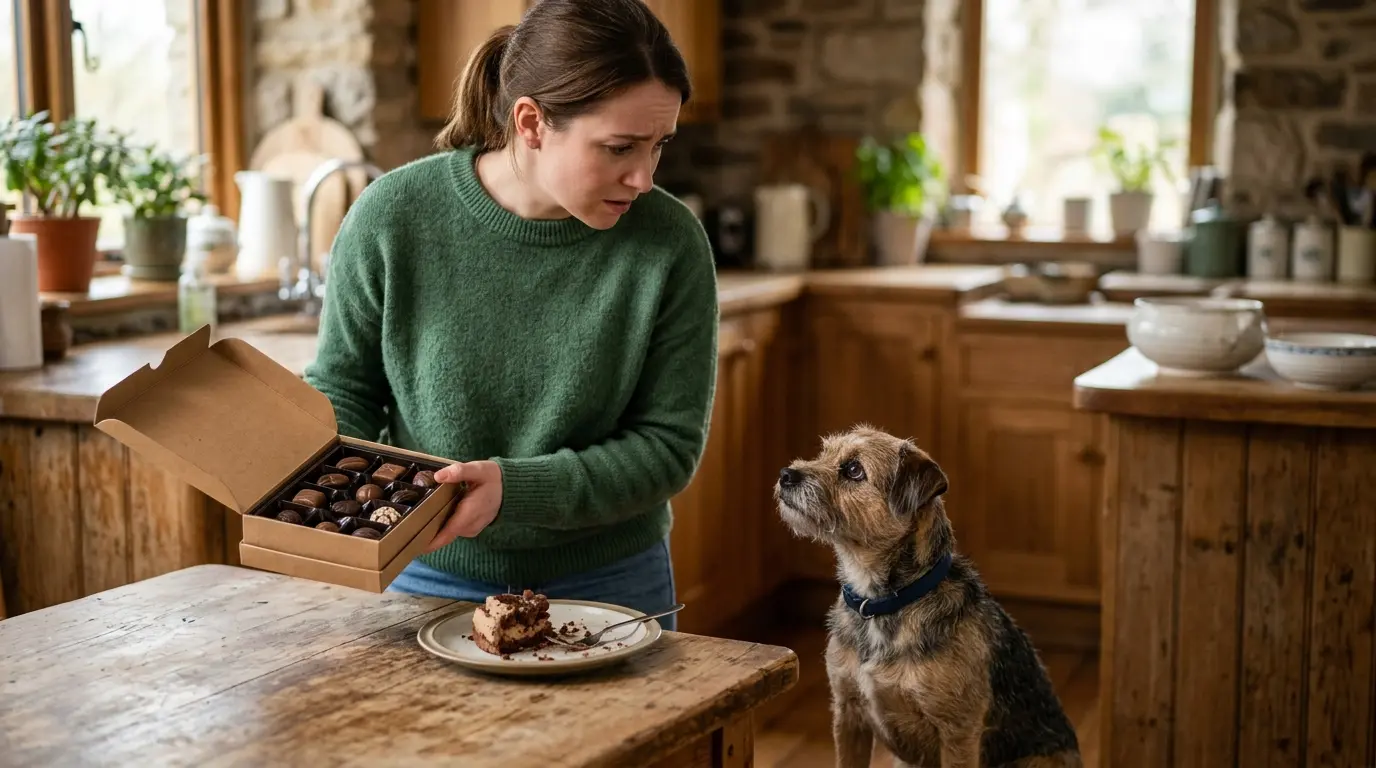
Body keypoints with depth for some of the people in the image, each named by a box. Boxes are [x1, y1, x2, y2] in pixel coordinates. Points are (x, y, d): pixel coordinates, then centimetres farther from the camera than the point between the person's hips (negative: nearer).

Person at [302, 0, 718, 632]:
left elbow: (667, 445, -13)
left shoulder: (669, 244, -16)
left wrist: (513, 489, -25)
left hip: (607, 587, 0)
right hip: (428, 580, 1)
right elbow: (342, 388, -1)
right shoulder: (393, 217, -15)